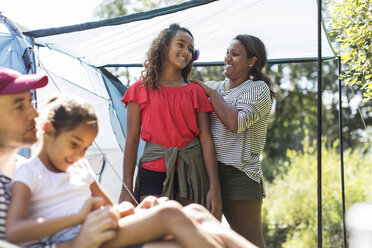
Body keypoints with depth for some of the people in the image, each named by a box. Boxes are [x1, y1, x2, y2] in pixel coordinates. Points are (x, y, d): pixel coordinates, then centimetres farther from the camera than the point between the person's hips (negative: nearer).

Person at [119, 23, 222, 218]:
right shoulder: (140, 89, 7)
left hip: (190, 172, 2)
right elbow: (131, 140, 4)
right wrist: (127, 189, -2)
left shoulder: (195, 91, 11)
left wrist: (214, 186, -4)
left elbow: (206, 139, 4)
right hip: (153, 170, -1)